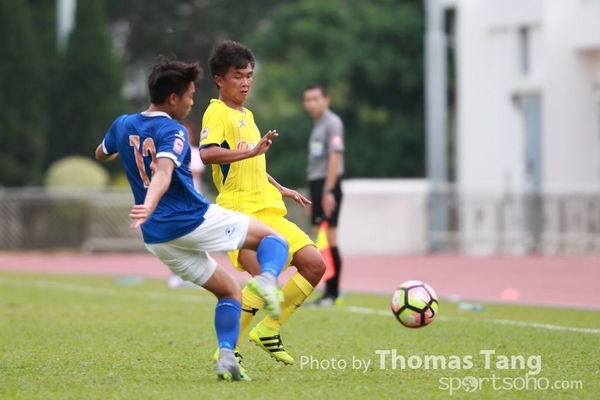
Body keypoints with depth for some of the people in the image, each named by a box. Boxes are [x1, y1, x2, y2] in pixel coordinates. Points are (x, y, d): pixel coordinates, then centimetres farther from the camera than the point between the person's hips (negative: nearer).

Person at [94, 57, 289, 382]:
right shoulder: (172, 131, -11)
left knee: (228, 291, 19)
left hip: (157, 238, 7)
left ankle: (226, 358, -1)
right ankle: (266, 279, -26)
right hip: (194, 221, -7)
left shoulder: (123, 125, 9)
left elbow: (101, 154, 30)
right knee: (271, 238, 8)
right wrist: (149, 206, -46)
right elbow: (164, 172, -30)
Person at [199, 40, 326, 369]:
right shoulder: (217, 112, -7)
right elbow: (207, 153, -27)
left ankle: (267, 330, 12)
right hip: (239, 210, -9)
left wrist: (280, 189, 35)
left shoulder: (247, 115, 21)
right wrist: (250, 151, -34)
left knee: (314, 264, 1)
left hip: (268, 210, 9)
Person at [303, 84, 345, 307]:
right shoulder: (318, 124, 19)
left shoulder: (332, 123, -9)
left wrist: (328, 190, -22)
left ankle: (332, 293, -9)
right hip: (317, 184, 10)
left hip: (327, 186, -10)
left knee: (328, 239, -10)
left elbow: (335, 157, -17)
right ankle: (329, 294, 10)